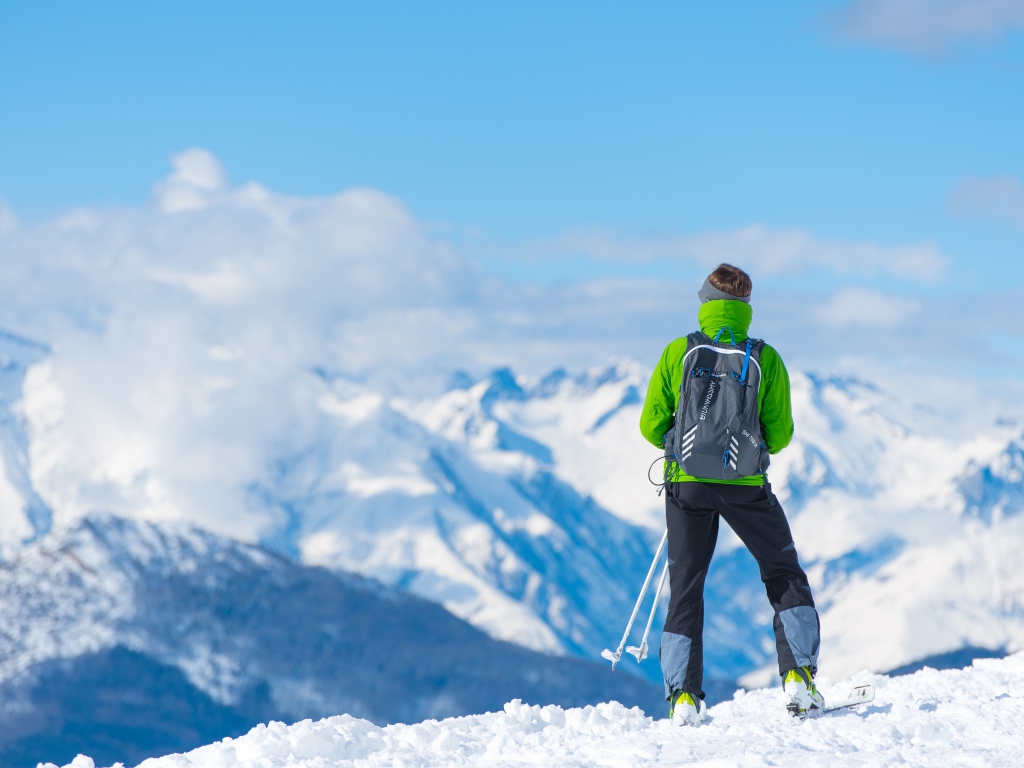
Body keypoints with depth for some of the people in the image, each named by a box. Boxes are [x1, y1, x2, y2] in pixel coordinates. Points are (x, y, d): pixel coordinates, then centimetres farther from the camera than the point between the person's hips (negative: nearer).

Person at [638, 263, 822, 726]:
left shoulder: (678, 353, -4)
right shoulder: (765, 359, -5)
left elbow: (651, 426, -1)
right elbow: (780, 435, -1)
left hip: (687, 483, 1)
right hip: (746, 485, -1)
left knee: (686, 588, 11)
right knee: (785, 578, 16)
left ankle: (683, 696, 3)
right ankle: (798, 677, 4)